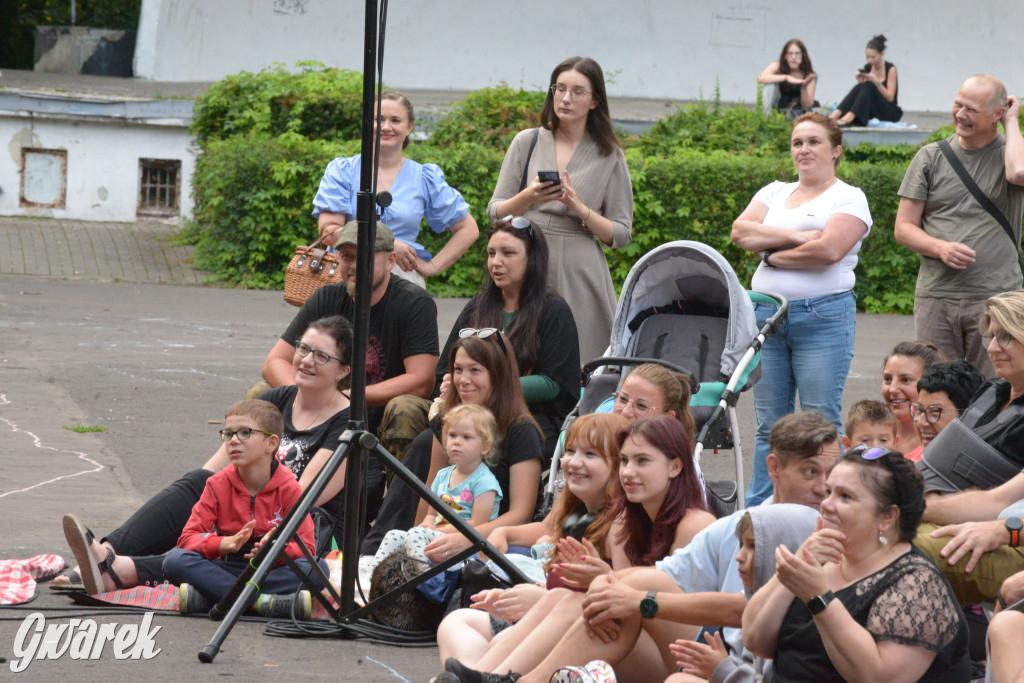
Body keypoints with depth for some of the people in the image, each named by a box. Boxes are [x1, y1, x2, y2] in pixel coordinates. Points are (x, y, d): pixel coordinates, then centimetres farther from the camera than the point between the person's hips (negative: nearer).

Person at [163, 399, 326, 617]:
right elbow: (189, 538, -6)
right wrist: (226, 543, -27)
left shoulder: (288, 488, -2)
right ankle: (266, 603, -35)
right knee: (175, 560, -26)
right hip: (229, 570, 1)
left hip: (272, 571, -1)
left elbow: (306, 546, -8)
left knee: (317, 568, -32)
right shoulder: (218, 485, 2)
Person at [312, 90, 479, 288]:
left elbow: (468, 229, 21)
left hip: (403, 273, 0)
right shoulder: (342, 171, 10)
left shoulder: (426, 179, 14)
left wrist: (433, 266, 8)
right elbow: (328, 230, -1)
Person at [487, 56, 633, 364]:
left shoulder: (609, 156, 7)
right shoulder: (527, 143, 10)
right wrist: (527, 198, -10)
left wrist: (579, 208, -11)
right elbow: (495, 213, 9)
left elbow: (621, 234, 4)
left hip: (581, 277, -1)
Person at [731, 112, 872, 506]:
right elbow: (741, 232, 2)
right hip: (766, 313, 5)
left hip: (824, 314, -5)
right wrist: (796, 237, -8)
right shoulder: (775, 193, 19)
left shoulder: (849, 199, 3)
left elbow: (829, 249, -14)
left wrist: (772, 254, -3)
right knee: (770, 422, 6)